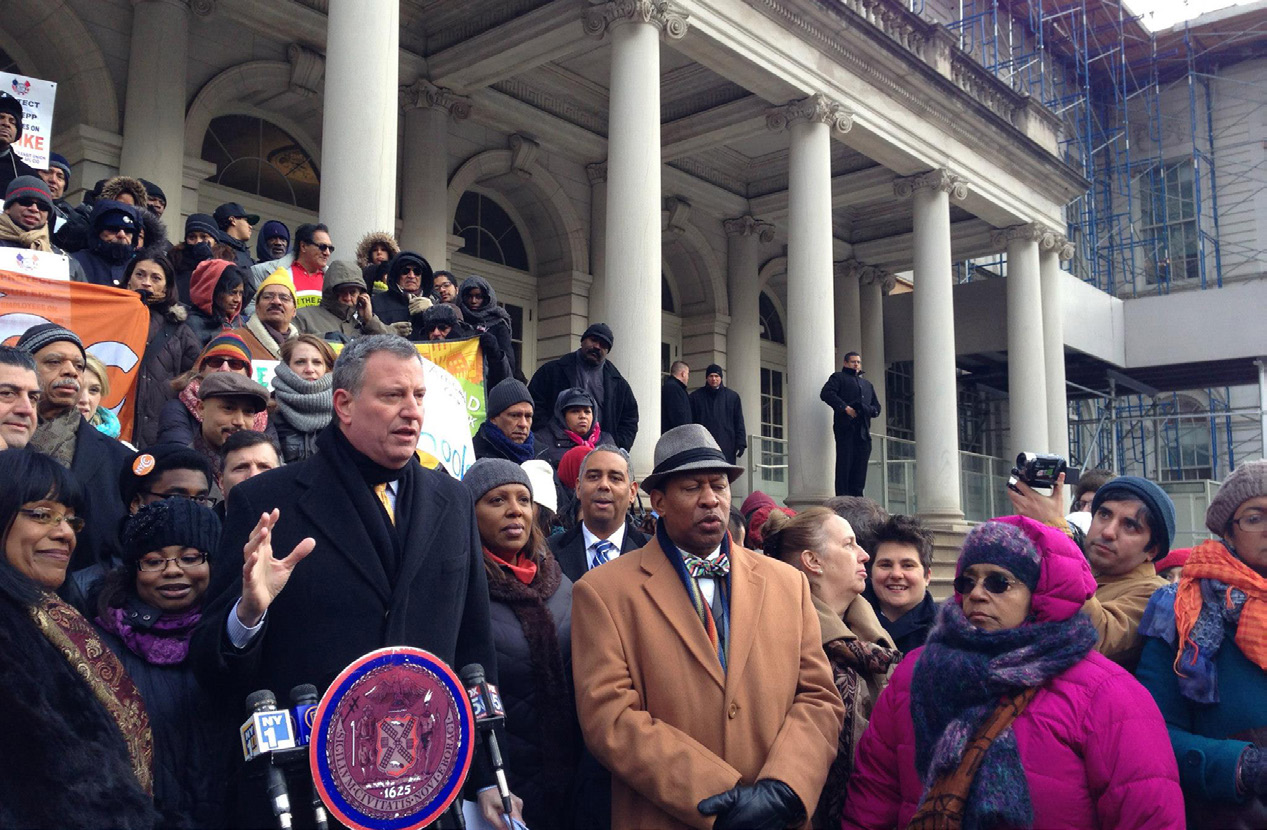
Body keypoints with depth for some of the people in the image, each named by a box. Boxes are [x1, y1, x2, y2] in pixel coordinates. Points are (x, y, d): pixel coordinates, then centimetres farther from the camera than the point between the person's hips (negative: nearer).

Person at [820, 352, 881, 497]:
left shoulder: (867, 384, 31)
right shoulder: (838, 377, 13)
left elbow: (877, 408, 27)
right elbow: (826, 393, -6)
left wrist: (867, 409, 2)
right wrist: (845, 407, -15)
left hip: (863, 430, 6)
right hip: (845, 427, -6)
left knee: (860, 468, 1)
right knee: (844, 463, -10)